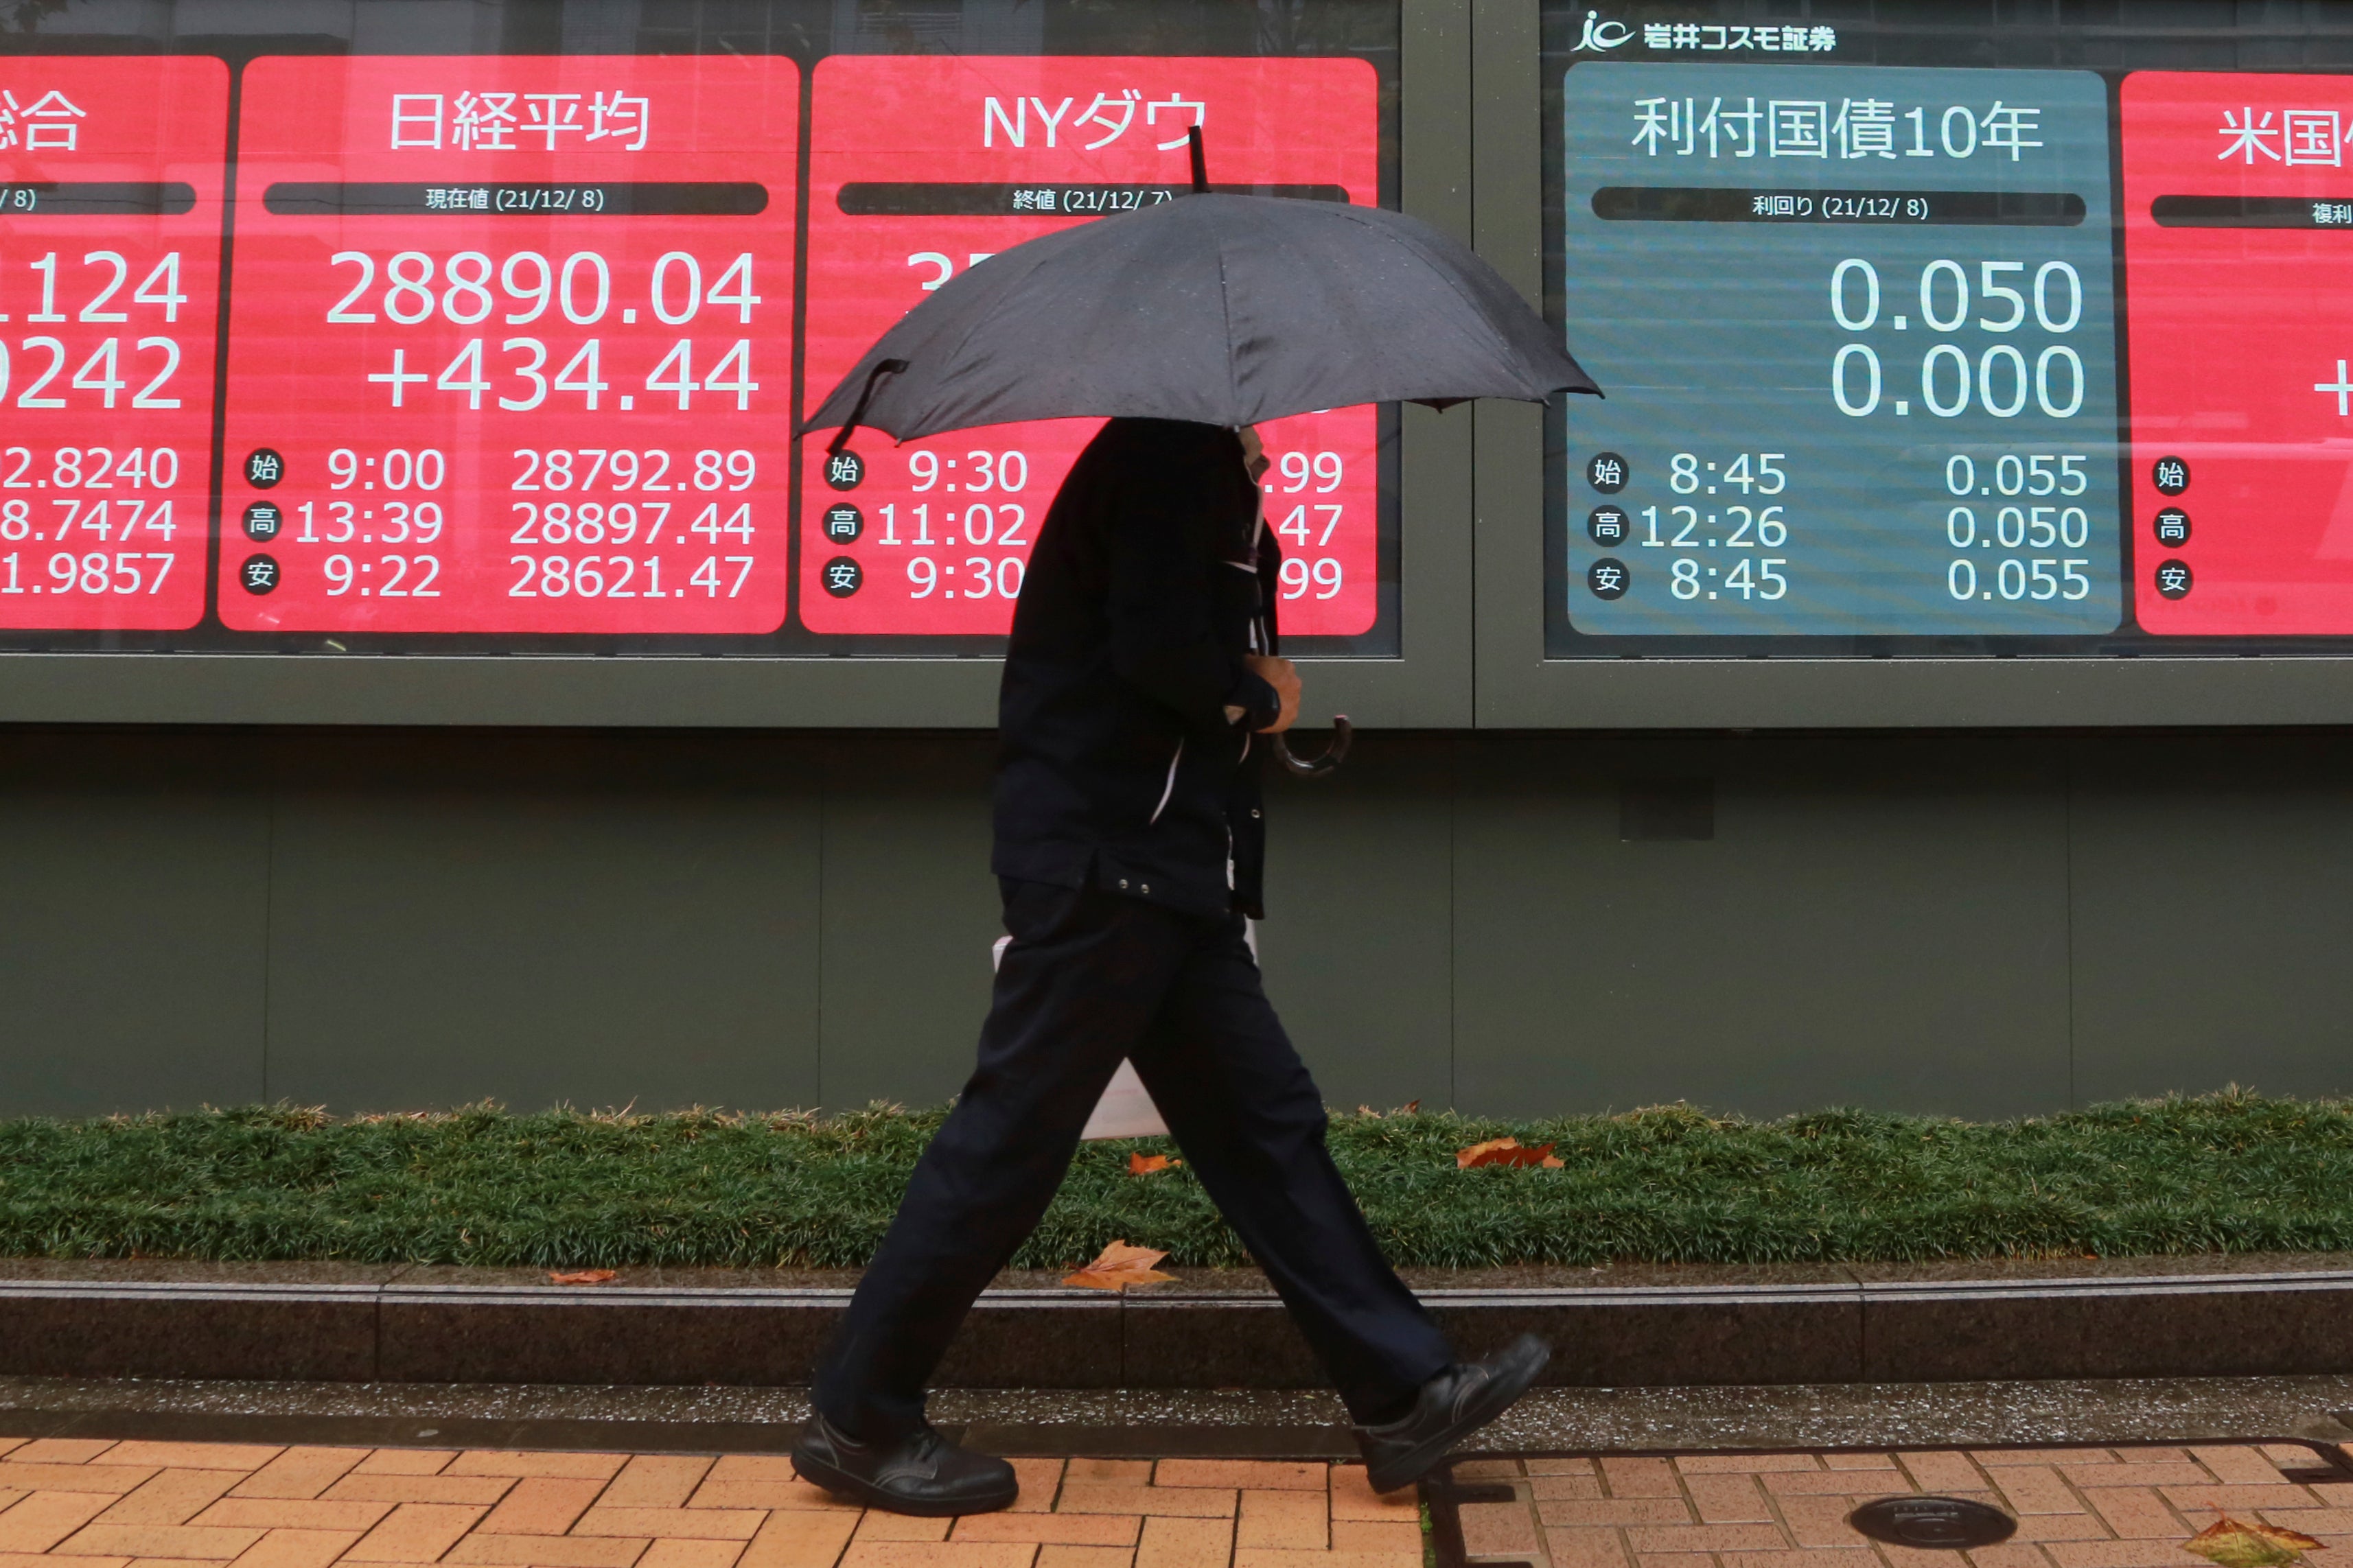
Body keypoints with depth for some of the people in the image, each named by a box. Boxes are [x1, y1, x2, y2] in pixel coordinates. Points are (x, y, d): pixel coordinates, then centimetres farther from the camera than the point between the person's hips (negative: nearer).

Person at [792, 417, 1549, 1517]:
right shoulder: (1169, 453, -12)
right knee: (1014, 1136, -3)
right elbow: (1156, 651, -23)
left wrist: (1254, 696, -3)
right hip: (1103, 858, -10)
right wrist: (1260, 700, -5)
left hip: (1168, 869, 10)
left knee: (1266, 1122, 10)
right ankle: (857, 1422, 9)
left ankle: (1403, 1395, 17)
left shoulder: (1211, 467, 19)